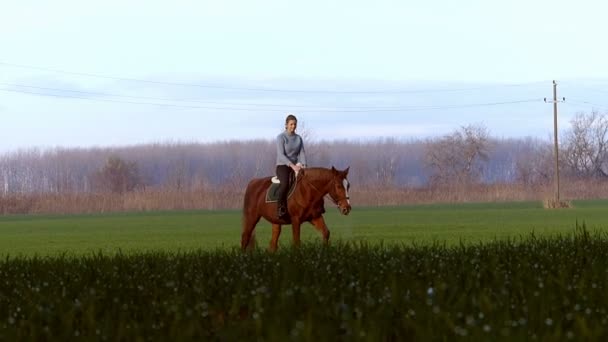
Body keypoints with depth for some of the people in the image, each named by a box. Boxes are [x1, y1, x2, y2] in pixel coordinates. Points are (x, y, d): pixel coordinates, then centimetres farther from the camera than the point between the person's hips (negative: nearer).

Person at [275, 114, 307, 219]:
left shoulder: (298, 138, 11)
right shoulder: (281, 137, -5)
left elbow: (302, 153, 4)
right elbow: (281, 155, -14)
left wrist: (303, 165, -16)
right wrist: (292, 165, -26)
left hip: (295, 166, 5)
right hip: (282, 166, -5)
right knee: (285, 183, -35)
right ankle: (280, 209, -34)